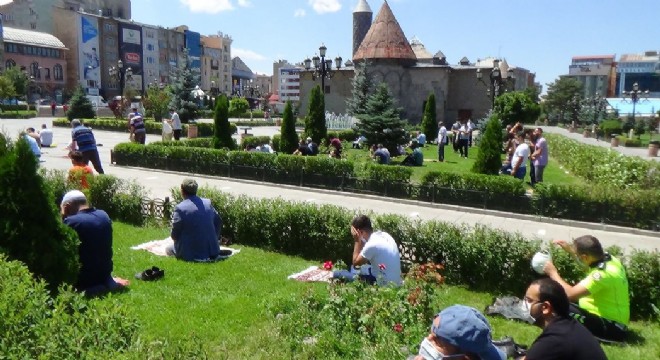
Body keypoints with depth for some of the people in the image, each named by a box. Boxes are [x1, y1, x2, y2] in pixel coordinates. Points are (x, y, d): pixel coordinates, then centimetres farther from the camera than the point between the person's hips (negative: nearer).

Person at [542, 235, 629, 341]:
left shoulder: (603, 273, -28)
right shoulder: (609, 259, -2)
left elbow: (571, 294, -32)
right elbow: (590, 259, 24)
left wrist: (553, 273, -18)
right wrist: (570, 249, 15)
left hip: (611, 327, -9)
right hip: (614, 321, 9)